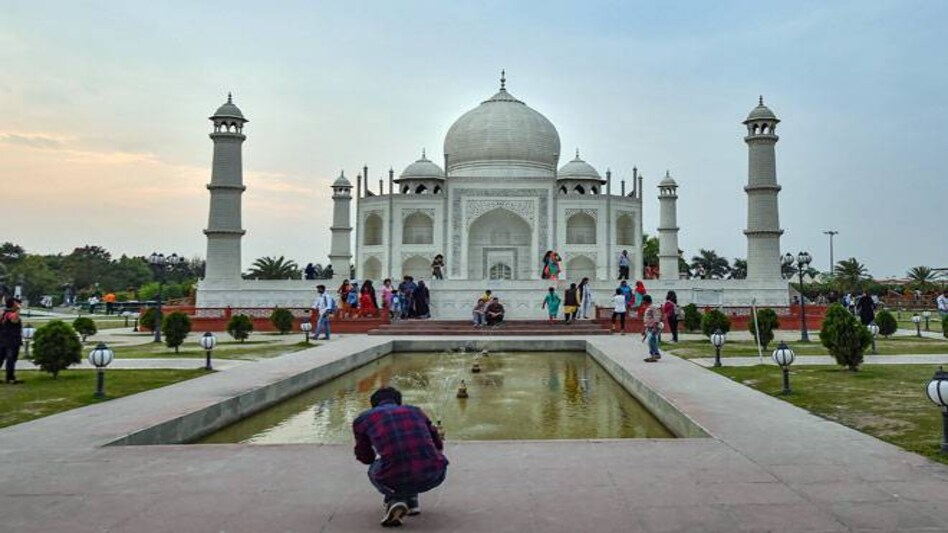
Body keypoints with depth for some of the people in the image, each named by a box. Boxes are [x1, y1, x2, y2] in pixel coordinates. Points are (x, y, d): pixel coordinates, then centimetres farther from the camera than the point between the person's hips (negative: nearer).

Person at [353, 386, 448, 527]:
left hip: (397, 480, -2)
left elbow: (365, 457, 32)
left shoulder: (363, 418, 16)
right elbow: (438, 446, 37)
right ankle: (411, 499, 33)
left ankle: (395, 500, 10)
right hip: (434, 476, 2)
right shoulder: (415, 411, 23)